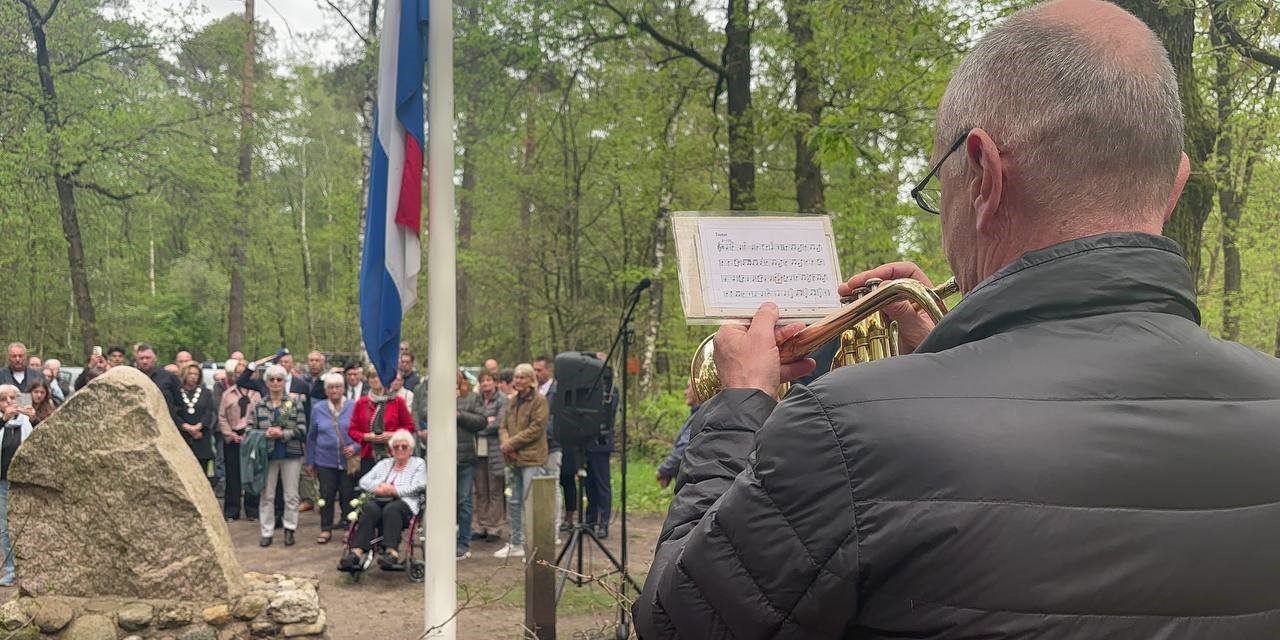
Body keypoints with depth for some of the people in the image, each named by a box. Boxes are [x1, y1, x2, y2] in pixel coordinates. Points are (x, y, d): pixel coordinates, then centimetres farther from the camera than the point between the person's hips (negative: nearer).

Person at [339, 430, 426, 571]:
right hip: (379, 501, 3)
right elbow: (363, 482, 16)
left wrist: (393, 490, -6)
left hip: (403, 503, -3)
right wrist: (380, 487, -3)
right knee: (369, 508, -32)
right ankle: (357, 552, -46)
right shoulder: (384, 463, 29)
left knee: (391, 509, -37)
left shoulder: (418, 463, 18)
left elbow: (418, 487, 0)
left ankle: (392, 552, -53)